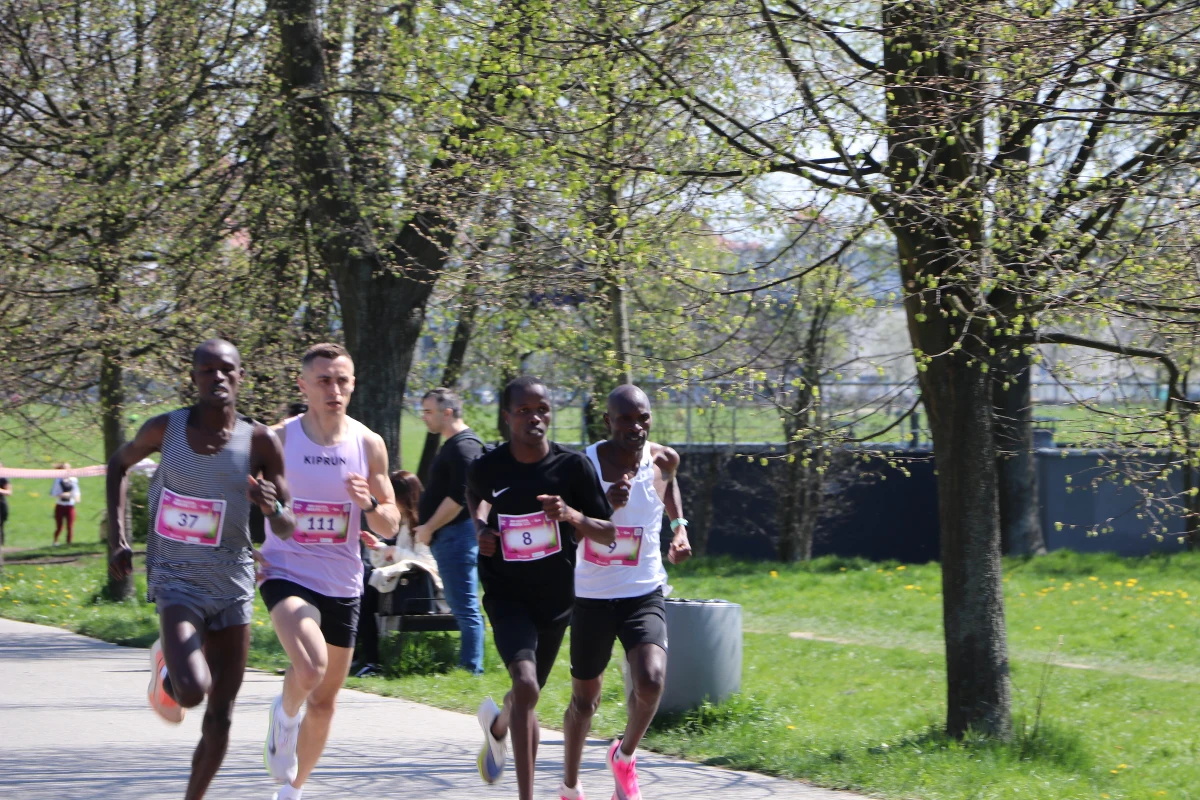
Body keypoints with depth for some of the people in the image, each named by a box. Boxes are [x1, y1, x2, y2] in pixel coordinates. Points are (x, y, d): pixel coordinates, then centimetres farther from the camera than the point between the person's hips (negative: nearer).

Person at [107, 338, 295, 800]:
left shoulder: (260, 442, -5)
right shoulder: (165, 429, -4)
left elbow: (290, 527, -2)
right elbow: (119, 464, 16)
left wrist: (272, 507, -26)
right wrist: (118, 539, 8)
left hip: (233, 583, 2)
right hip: (177, 579, -2)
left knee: (220, 717, 5)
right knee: (191, 691, -24)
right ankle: (167, 666, 13)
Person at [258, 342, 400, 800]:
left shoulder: (369, 445, 0)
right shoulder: (278, 440, -6)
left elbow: (390, 527, 4)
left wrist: (369, 504, -17)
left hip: (343, 584, 3)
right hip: (287, 574, -3)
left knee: (324, 702, 11)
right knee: (310, 667, -30)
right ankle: (285, 714, 4)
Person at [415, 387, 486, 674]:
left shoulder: (463, 446, -14)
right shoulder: (453, 445, 19)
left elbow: (458, 497, -22)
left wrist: (429, 528, -15)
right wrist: (427, 529, 20)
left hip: (457, 534, -11)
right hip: (450, 536, 11)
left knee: (465, 608, -10)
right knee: (460, 606, 11)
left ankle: (470, 668, -11)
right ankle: (468, 667, 13)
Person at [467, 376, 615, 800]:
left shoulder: (573, 466, -11)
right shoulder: (487, 468, -10)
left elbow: (607, 534, -7)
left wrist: (571, 515, -26)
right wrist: (482, 527, -4)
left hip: (555, 598, 3)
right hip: (507, 595, -3)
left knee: (528, 693, 19)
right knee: (526, 685, -25)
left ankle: (496, 725, 57)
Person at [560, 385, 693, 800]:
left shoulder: (662, 460, -4)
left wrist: (679, 525, 4)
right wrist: (605, 507, -33)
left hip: (644, 594, 1)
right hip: (591, 597, -1)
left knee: (651, 679, -24)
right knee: (585, 698, 12)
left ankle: (624, 756, 5)